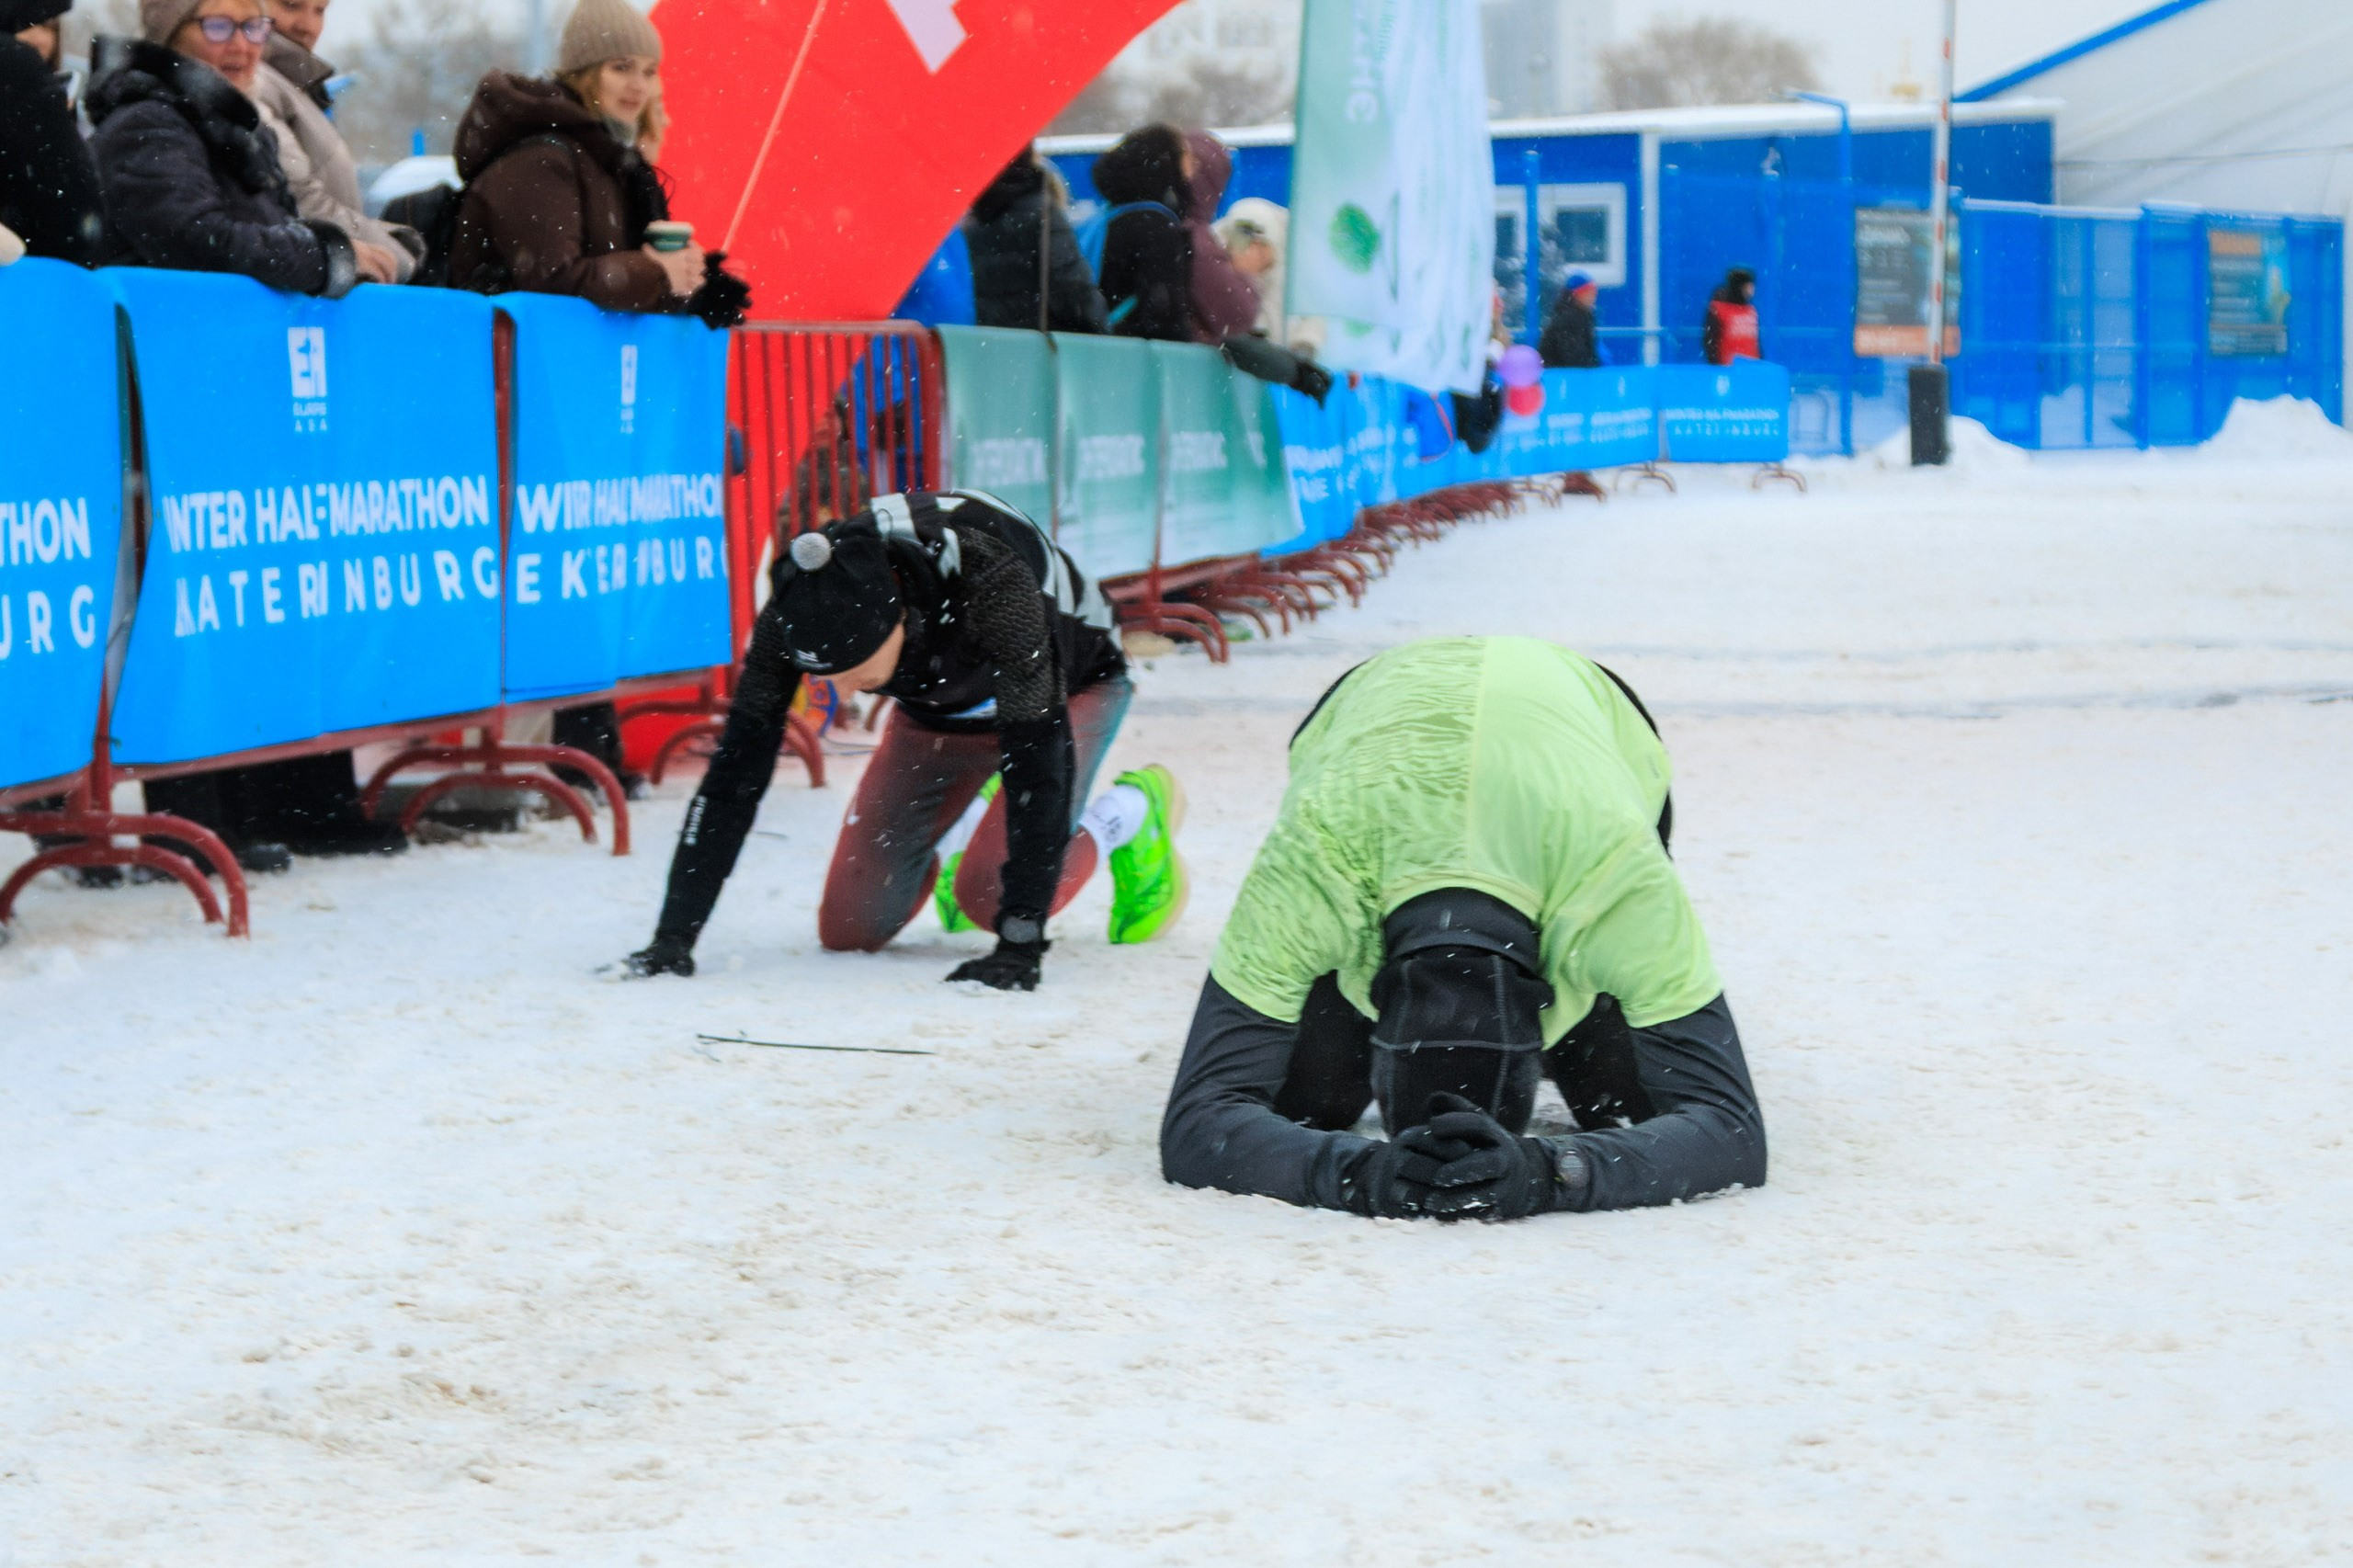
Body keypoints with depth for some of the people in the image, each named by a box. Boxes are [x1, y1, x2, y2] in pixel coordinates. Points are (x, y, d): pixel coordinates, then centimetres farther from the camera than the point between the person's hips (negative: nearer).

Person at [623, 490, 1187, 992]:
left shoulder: (990, 579, -44)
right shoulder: (798, 610, -31)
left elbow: (1038, 758, -42)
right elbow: (737, 770, -25)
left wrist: (1021, 942, -46)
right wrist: (673, 937, -31)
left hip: (1068, 686, -4)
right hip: (935, 711, 4)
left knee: (988, 897, -25)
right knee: (850, 931, -3)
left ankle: (1129, 813, 4)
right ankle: (965, 822, 26)